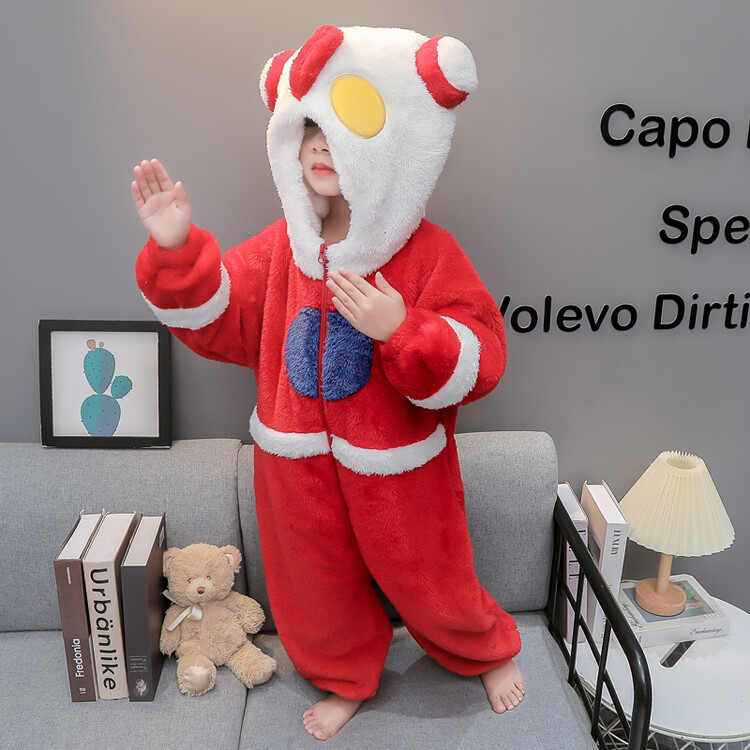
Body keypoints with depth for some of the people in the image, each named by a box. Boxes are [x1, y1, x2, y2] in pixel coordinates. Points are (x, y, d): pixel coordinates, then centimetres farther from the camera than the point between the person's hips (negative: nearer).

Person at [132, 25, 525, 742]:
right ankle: (346, 680, 52)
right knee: (314, 583, 22)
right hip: (298, 461, 4)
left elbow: (476, 365, -20)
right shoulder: (279, 247, -4)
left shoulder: (429, 253, -17)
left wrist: (400, 330, -37)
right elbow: (216, 319, 2)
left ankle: (490, 652, 51)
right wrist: (174, 250, -13)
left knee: (427, 582, 17)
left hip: (397, 466, -4)